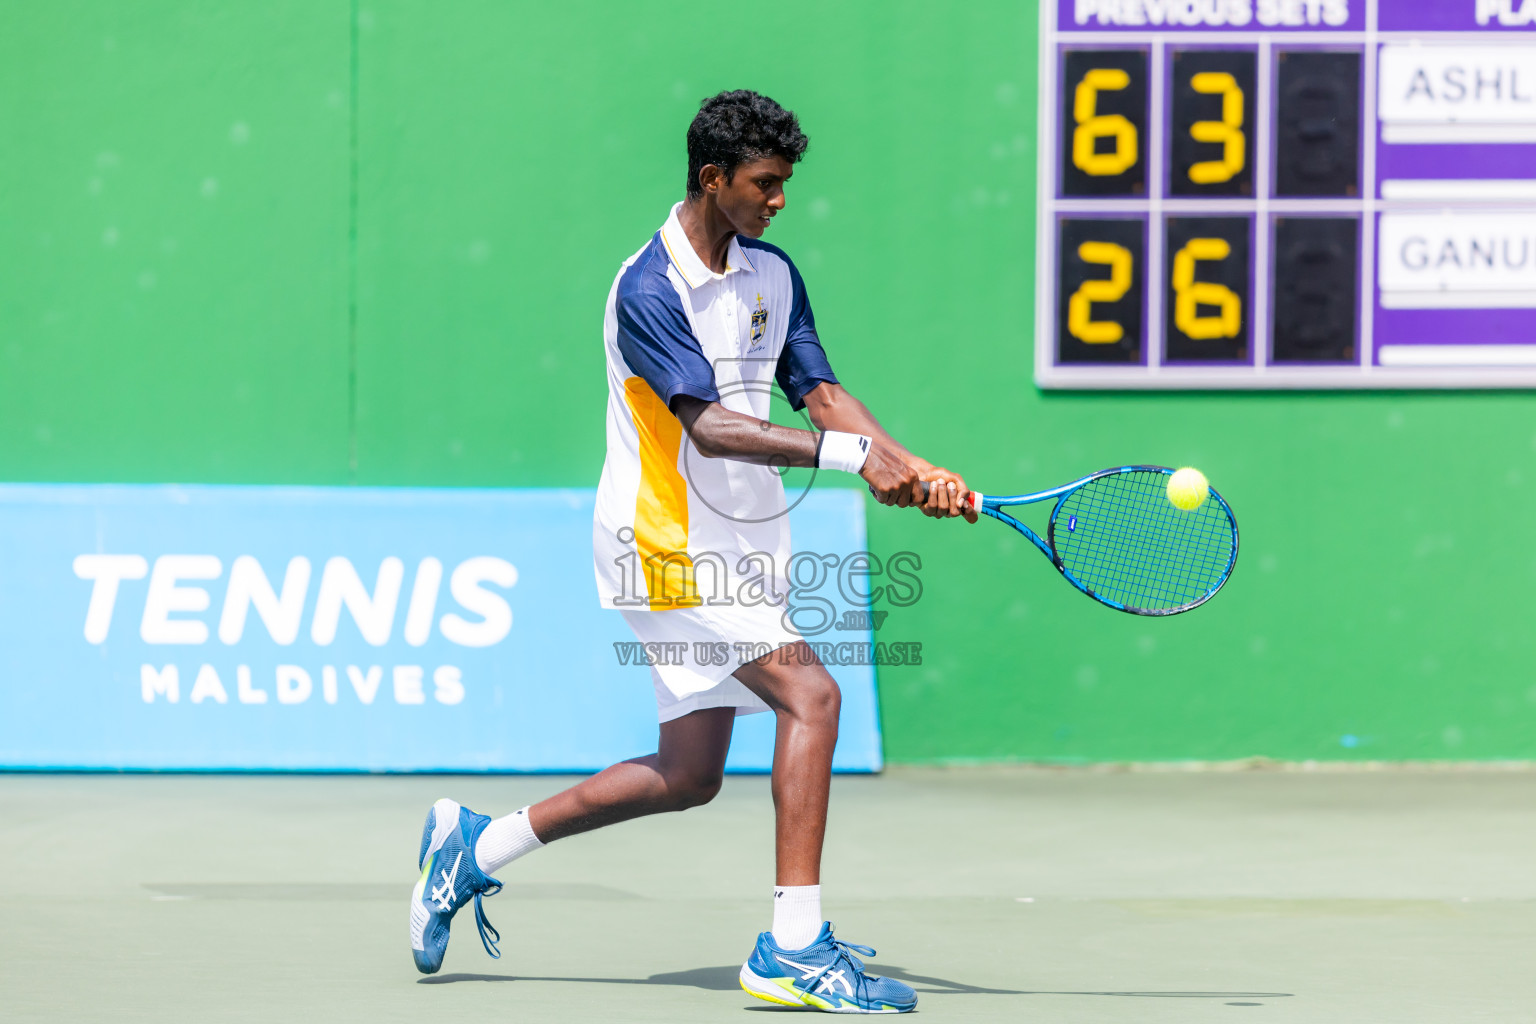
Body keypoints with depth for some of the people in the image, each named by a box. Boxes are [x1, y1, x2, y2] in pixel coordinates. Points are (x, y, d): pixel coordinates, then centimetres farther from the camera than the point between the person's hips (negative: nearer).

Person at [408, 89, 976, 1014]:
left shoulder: (774, 276, 9)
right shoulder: (649, 292, -17)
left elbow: (821, 394, 5)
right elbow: (709, 427, -27)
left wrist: (914, 471, -12)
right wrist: (850, 453, -36)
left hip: (743, 547, 9)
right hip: (668, 544, -9)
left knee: (688, 777, 12)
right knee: (811, 694, -22)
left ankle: (475, 849, 26)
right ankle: (796, 944, -21)